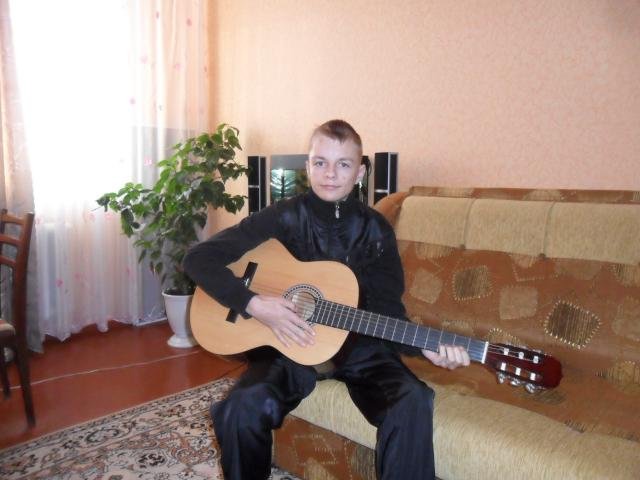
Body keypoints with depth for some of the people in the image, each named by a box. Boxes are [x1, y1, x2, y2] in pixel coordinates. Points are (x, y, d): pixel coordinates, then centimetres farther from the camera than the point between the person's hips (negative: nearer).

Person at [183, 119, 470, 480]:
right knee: (243, 407, -28)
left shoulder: (376, 230, 0)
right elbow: (200, 258, -8)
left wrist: (426, 347, -20)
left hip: (359, 346, 1)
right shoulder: (286, 217, -6)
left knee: (412, 402, -27)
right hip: (290, 343, -1)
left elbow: (388, 310, -1)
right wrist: (254, 304, -21)